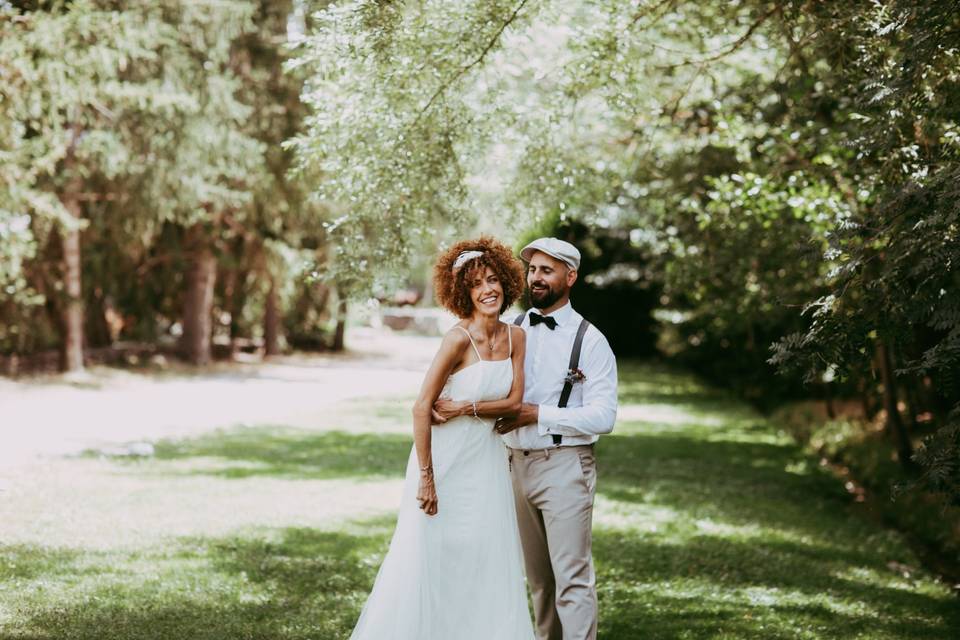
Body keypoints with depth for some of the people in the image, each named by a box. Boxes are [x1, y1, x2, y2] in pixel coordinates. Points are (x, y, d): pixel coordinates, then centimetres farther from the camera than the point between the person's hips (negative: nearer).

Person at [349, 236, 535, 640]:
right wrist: (425, 477, -20)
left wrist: (466, 407, -16)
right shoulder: (459, 338, -17)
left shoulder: (515, 337, 1)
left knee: (488, 566, 10)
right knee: (432, 559, 2)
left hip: (488, 460, 6)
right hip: (446, 459, -6)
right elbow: (422, 407, -19)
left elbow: (514, 402, 0)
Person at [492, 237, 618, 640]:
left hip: (565, 466, -5)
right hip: (518, 465, 6)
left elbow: (603, 417, -13)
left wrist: (537, 415, -17)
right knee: (538, 576, 15)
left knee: (572, 578, -6)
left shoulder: (590, 341, -7)